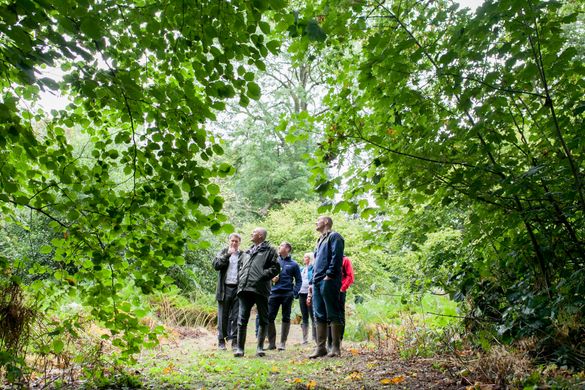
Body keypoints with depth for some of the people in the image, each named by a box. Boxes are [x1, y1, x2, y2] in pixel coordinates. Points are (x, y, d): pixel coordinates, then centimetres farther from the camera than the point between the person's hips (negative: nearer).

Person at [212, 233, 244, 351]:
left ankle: (235, 340, 7)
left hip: (238, 288, 0)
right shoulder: (223, 252, 9)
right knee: (223, 316, 6)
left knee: (236, 316, 1)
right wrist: (227, 255, -13)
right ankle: (221, 340, 13)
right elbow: (216, 265, -5)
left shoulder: (243, 255, 6)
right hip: (225, 289, 0)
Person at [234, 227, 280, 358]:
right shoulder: (248, 251, 25)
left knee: (263, 319, 3)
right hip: (244, 288, 5)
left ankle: (260, 347, 12)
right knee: (242, 319, 1)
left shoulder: (270, 250, 4)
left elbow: (276, 267, -5)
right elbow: (241, 266, 30)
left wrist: (262, 276, -14)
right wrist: (240, 277, 11)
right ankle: (240, 348, 6)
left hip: (260, 289, -5)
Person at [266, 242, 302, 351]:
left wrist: (295, 293, -7)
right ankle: (271, 342, 6)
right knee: (269, 317, -2)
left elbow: (298, 280, 6)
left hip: (287, 294, -2)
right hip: (274, 293, 2)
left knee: (286, 318, 3)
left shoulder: (293, 264, 6)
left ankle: (283, 343, 10)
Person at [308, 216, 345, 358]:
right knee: (319, 316, 7)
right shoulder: (320, 241, 26)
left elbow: (336, 257, -14)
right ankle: (320, 347, 11)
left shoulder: (334, 237, -1)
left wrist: (329, 275, -20)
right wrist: (312, 283, 21)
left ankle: (335, 348, -1)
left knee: (333, 315, -5)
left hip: (328, 282, -9)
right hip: (317, 282, 9)